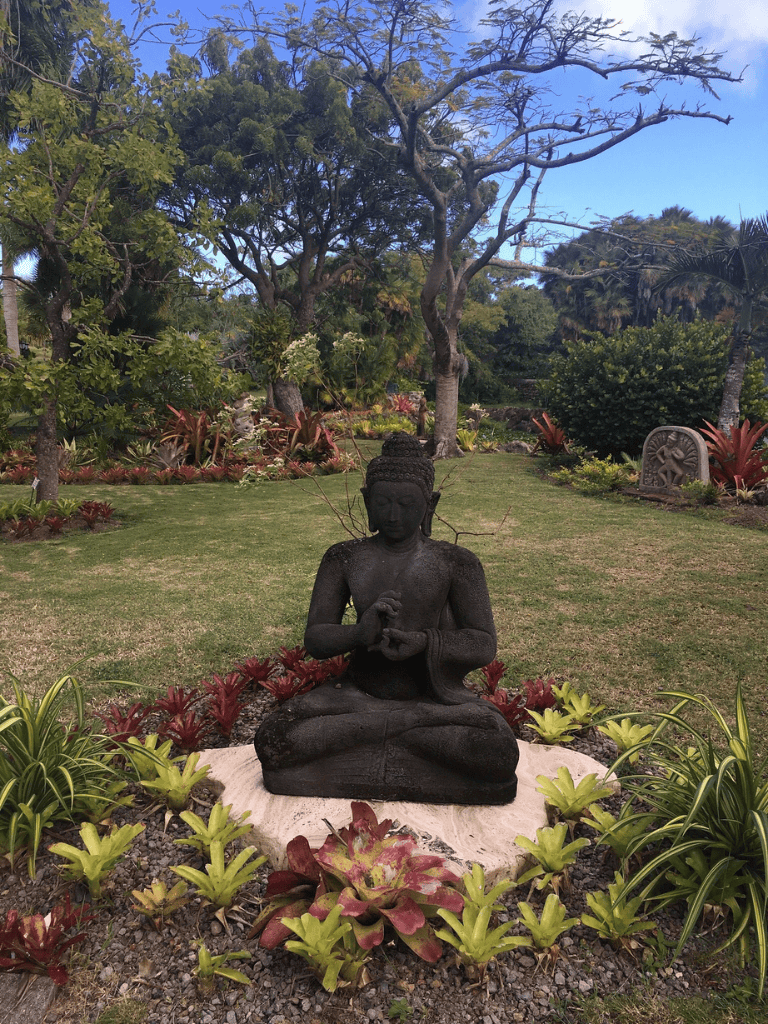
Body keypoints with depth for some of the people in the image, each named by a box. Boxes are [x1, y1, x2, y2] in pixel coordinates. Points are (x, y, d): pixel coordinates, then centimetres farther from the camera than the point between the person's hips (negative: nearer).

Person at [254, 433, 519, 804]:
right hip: (360, 694, 1)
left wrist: (425, 642, -25)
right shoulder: (344, 559, 6)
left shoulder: (456, 563, 0)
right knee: (271, 742, -23)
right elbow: (314, 639, 1)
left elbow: (484, 645, -5)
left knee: (498, 754, -33)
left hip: (435, 698, -1)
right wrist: (361, 633, -23)